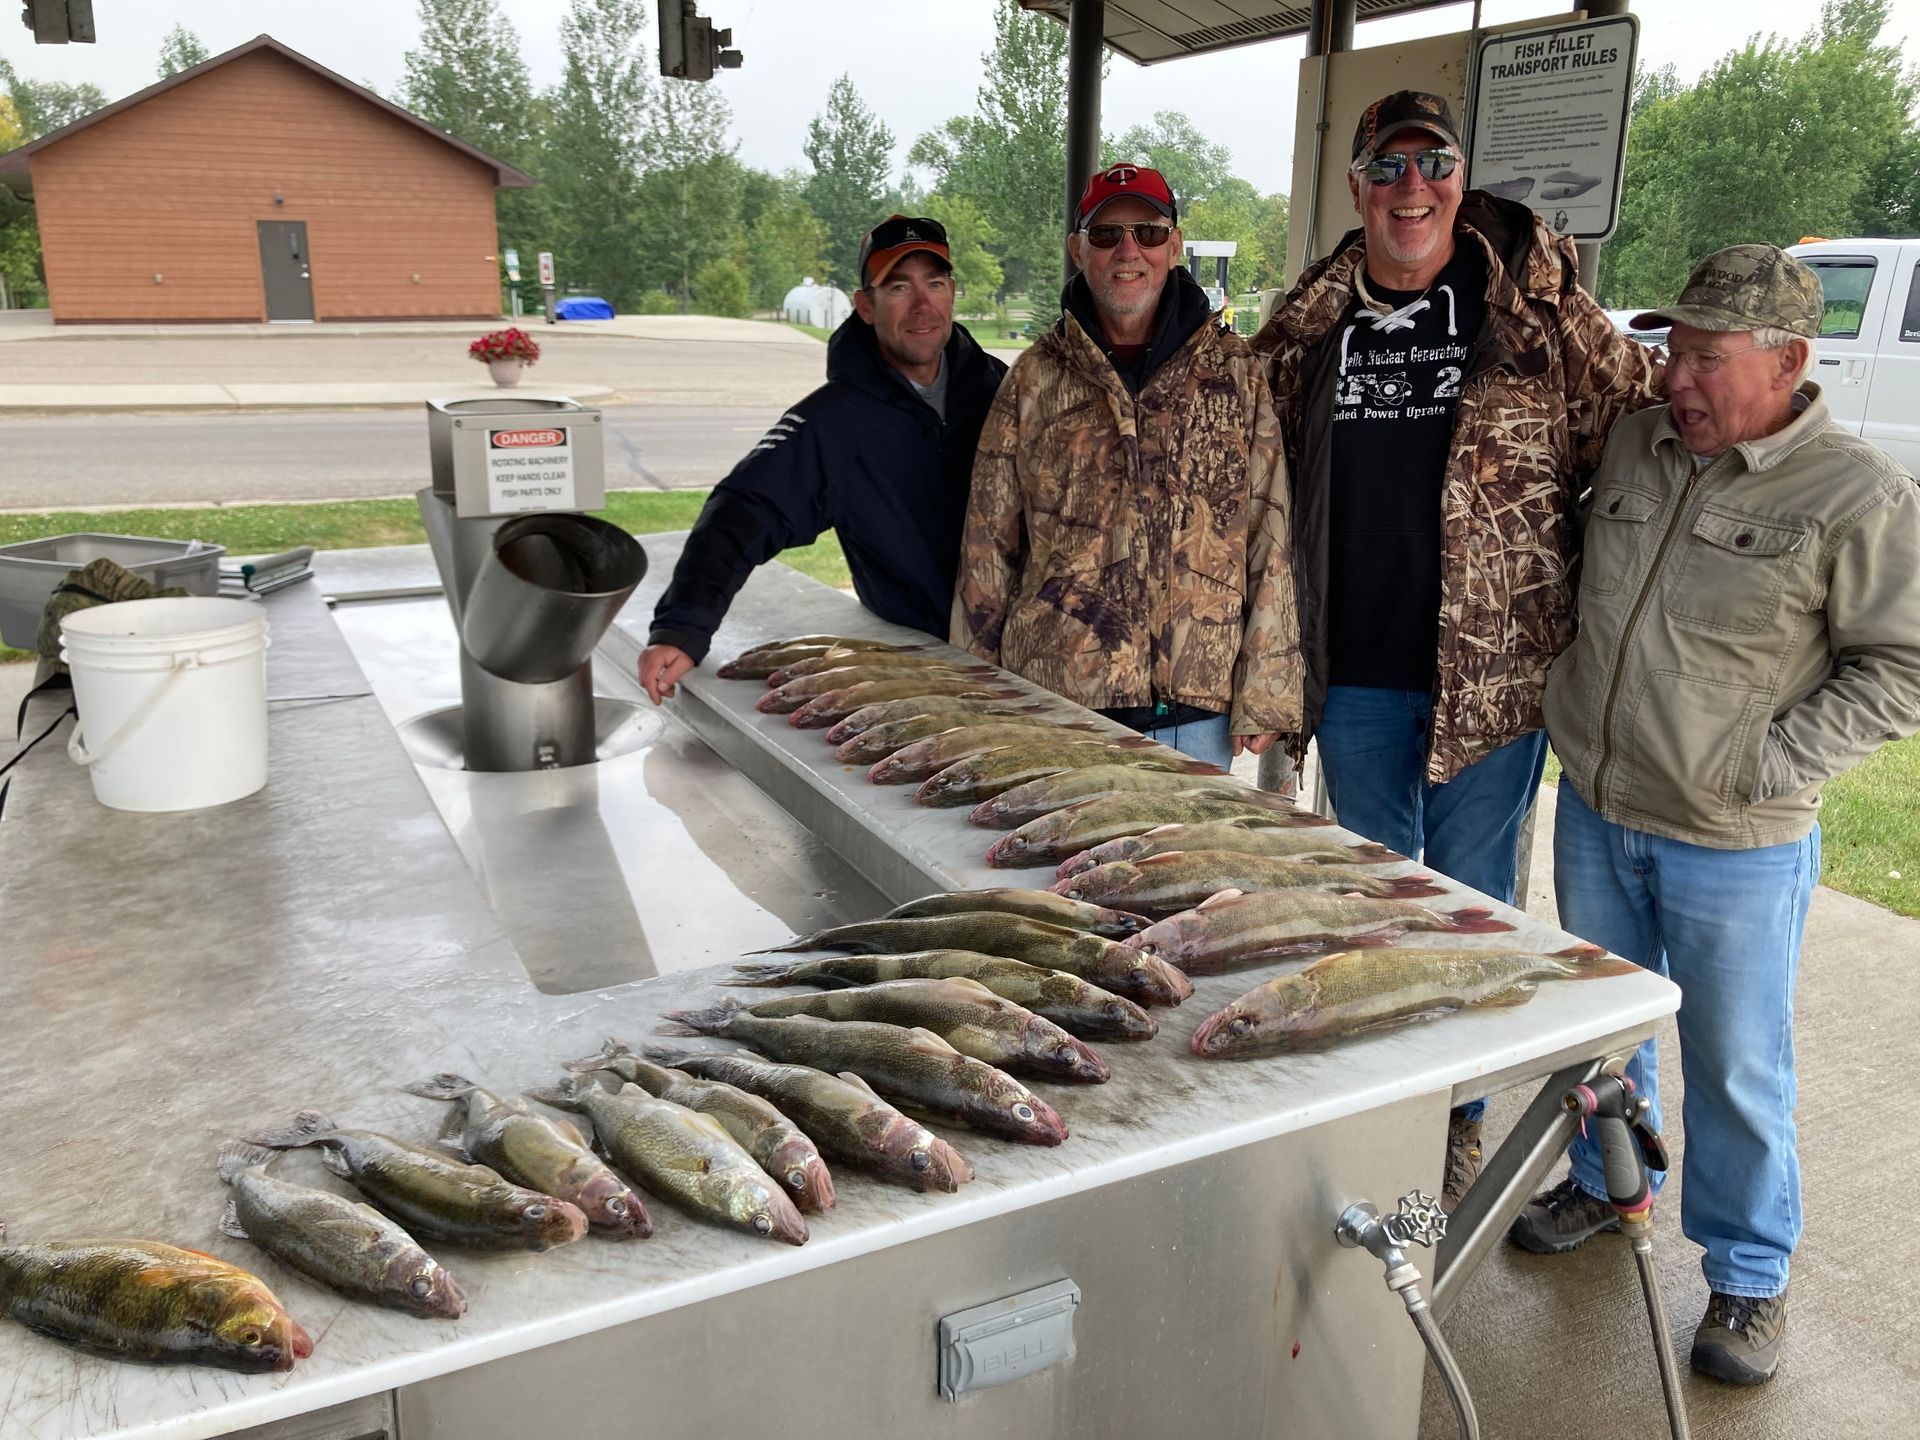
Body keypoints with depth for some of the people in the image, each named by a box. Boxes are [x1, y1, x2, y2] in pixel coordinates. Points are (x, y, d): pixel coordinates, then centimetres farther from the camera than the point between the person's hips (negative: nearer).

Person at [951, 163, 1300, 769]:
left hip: (1196, 708, 0)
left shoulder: (1235, 371, 5)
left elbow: (1270, 541, 2)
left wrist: (1264, 696, -2)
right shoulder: (1036, 378, 6)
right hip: (1054, 698, 0)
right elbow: (987, 548, 7)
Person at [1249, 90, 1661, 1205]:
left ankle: (1460, 1114, 29)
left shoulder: (1535, 302, -3)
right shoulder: (1313, 328, 6)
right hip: (1356, 672, 3)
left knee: (1470, 897, 9)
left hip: (1496, 660, -3)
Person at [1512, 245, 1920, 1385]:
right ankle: (1607, 1181, 46)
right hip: (1594, 810, 5)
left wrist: (1766, 765, -17)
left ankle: (1750, 1273, 31)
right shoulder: (1636, 443, 1)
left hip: (1737, 849, -5)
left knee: (1736, 1068, 10)